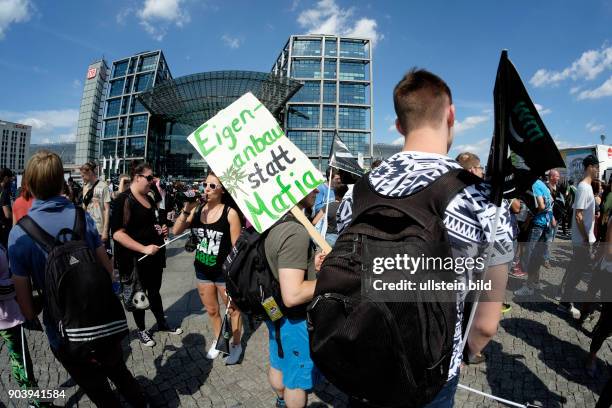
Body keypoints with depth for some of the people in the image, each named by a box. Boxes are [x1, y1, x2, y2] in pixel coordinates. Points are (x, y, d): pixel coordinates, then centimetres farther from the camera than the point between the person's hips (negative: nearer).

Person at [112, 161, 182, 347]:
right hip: (135, 258, -7)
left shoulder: (149, 199, 8)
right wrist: (144, 248, -27)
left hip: (155, 256, 7)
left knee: (154, 291, 21)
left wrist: (161, 230, 4)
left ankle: (162, 323, 37)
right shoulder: (124, 200, -17)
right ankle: (141, 330, 32)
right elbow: (117, 234, -23)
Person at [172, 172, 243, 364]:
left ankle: (236, 345, 37)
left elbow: (236, 247, -14)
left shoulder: (230, 213, -17)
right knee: (212, 310, 22)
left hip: (224, 271, -4)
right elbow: (176, 231, -2)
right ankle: (218, 340, 46)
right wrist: (186, 210, -16)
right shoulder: (198, 209, -3)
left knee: (233, 309, 14)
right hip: (202, 269, 5)